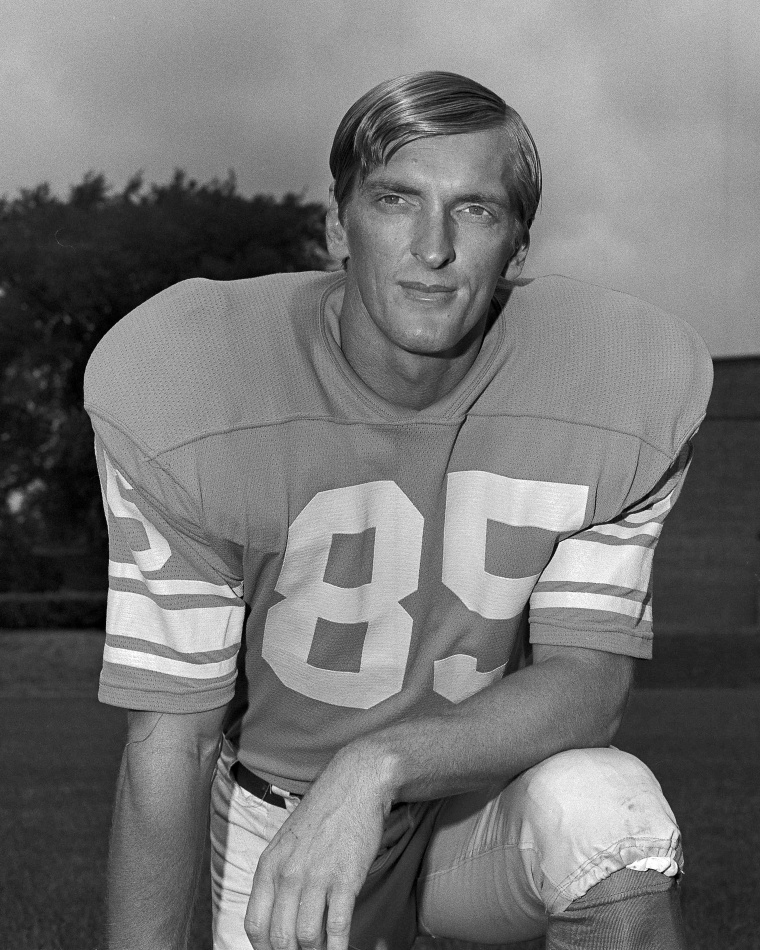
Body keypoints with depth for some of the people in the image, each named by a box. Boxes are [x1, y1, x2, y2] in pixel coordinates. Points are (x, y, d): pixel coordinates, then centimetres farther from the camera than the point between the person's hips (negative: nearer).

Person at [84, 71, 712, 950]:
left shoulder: (620, 386, -18)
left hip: (489, 794, -1)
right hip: (275, 813, 2)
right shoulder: (182, 386, -21)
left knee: (605, 810, -31)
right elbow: (170, 737, -18)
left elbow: (591, 675, -20)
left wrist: (378, 765, -37)